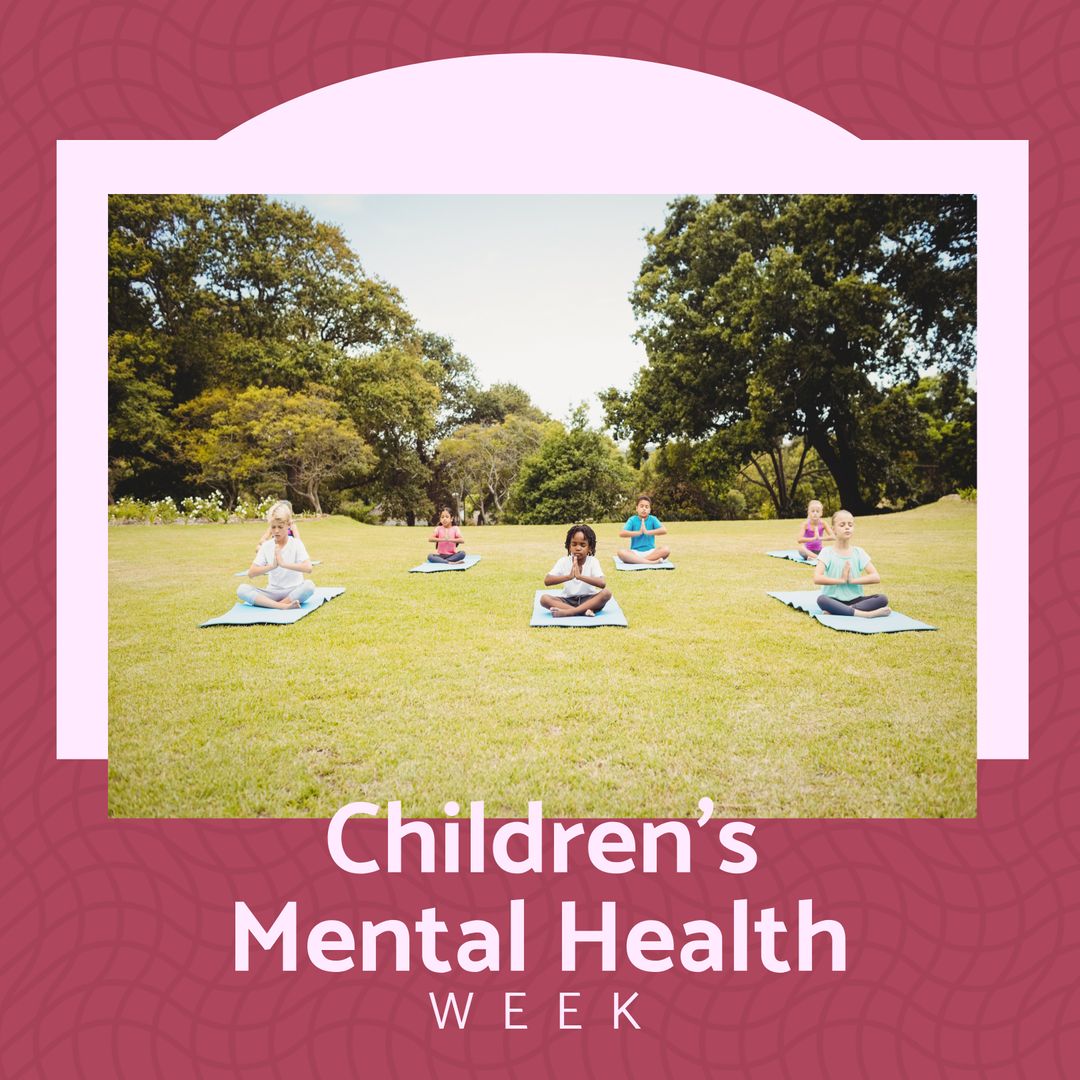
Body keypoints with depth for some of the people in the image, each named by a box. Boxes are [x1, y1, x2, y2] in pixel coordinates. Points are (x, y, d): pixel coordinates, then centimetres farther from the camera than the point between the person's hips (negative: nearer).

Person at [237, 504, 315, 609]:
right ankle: (283, 605, -33)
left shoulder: (296, 543, -3)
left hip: (294, 591, -3)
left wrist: (284, 564, -27)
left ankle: (270, 604, -24)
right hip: (273, 592, 3)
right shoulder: (266, 546, 4)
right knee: (241, 589, -21)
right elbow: (251, 573, -5)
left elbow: (308, 568, -20)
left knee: (309, 585, -35)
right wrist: (272, 566, -21)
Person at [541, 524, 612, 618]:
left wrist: (580, 576, -39)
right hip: (568, 600, 1)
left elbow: (602, 584, -26)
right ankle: (583, 611, -32)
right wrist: (568, 576, -35)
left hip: (588, 599, -1)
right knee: (544, 599, -23)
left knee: (607, 593, -29)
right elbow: (547, 581, -20)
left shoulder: (593, 561, -9)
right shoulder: (563, 561, -6)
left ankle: (568, 612, -32)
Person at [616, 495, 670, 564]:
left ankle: (636, 560, -28)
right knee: (621, 553, -32)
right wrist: (638, 532, -16)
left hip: (650, 552, 1)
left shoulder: (653, 519, 5)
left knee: (666, 550, -27)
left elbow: (664, 531, -11)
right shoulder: (632, 520, 3)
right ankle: (651, 562, -35)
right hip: (635, 552, -1)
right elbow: (621, 533, -10)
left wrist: (647, 532, -17)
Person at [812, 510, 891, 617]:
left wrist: (851, 580, -12)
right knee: (821, 599, -36)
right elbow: (817, 578, -16)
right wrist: (841, 580, -14)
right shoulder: (827, 552, -3)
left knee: (883, 598, -21)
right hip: (834, 599, -3)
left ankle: (835, 611, -27)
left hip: (854, 599, 4)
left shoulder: (859, 552, 6)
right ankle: (865, 614, -34)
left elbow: (876, 577, -3)